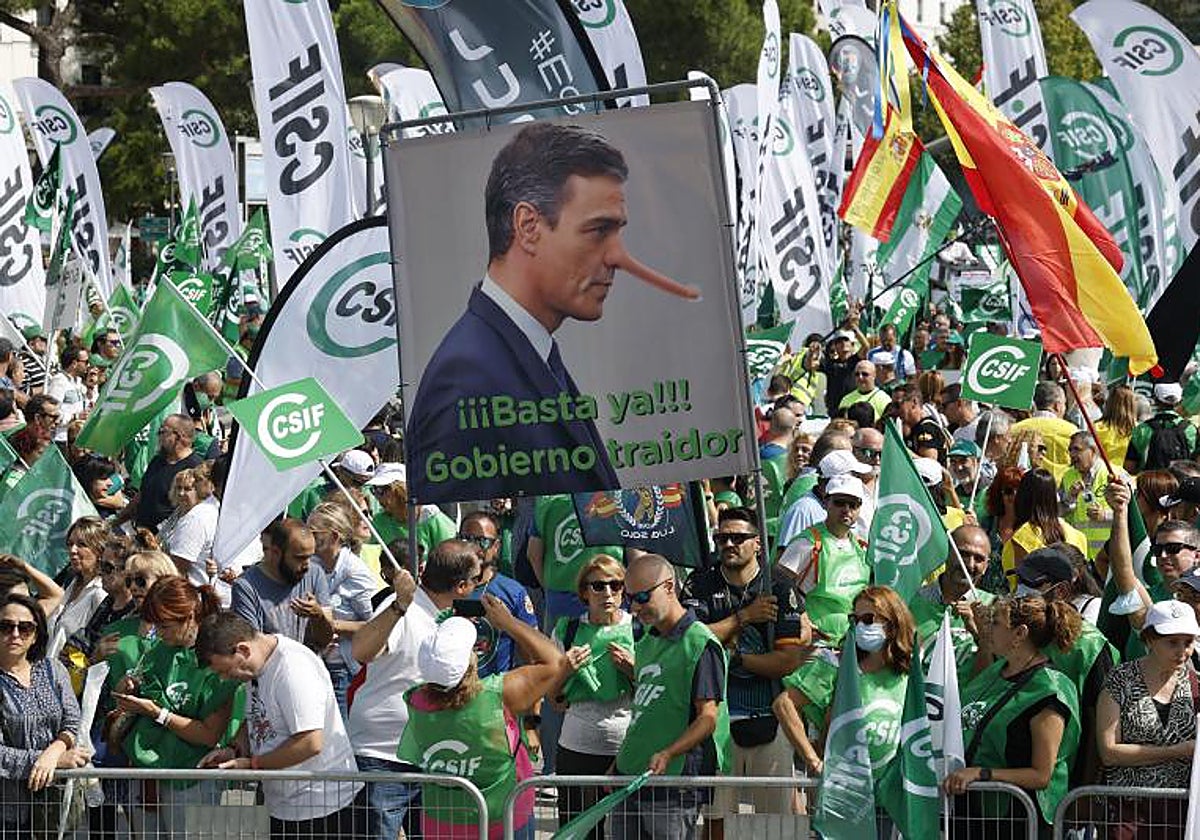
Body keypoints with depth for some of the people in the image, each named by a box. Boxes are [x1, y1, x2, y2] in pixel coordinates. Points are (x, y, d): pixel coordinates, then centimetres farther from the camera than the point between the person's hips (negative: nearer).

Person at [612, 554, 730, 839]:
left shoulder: (702, 645, -10)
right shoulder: (646, 644, 16)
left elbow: (708, 718, -15)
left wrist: (667, 755, -27)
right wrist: (617, 765, 19)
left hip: (676, 786, -8)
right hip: (630, 774, 8)